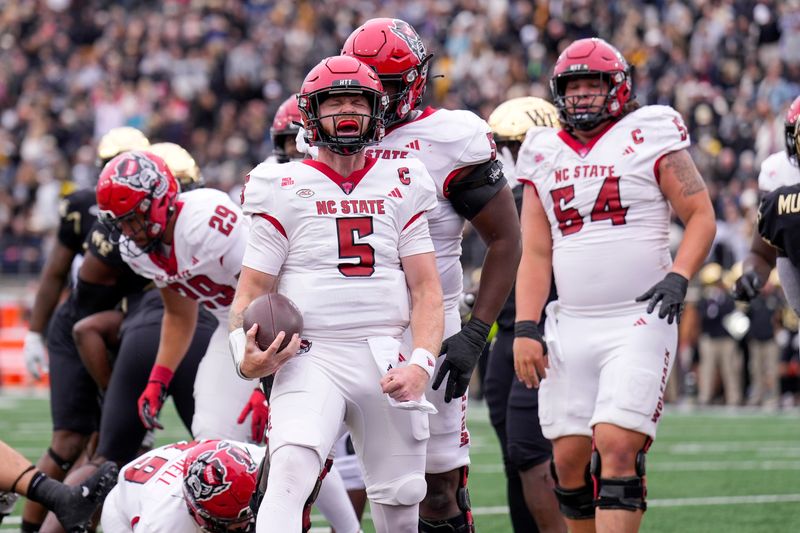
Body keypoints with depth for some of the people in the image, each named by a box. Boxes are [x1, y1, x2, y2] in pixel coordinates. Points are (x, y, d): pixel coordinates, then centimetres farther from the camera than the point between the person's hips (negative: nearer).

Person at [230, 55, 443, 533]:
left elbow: (427, 290, 7)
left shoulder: (402, 186, 11)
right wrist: (247, 358, -16)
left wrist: (421, 364, -10)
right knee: (290, 473, -25)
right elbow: (252, 292, 4)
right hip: (311, 360, -3)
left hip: (386, 359, 3)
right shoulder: (286, 190, 4)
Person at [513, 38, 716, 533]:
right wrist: (525, 329, 1)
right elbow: (536, 254, 12)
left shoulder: (649, 136, 1)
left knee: (617, 447, -16)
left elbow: (702, 216, 1)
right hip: (570, 325, 5)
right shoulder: (545, 155, 13)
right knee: (570, 459, 4)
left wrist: (678, 277, -15)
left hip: (639, 321, -5)